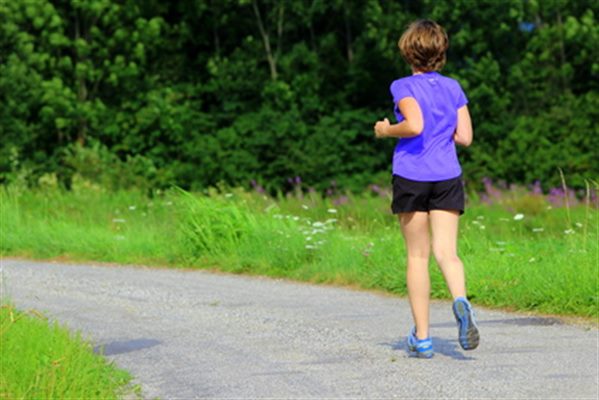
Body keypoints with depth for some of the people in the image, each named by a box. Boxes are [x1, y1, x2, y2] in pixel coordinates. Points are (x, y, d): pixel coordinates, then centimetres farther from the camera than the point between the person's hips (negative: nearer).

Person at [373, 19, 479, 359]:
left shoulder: (404, 87, -3)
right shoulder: (453, 88, 9)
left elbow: (415, 125, -20)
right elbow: (465, 137, 5)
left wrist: (386, 131, -3)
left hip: (411, 176, -2)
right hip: (447, 177, 2)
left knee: (418, 256, 7)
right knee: (446, 251, -4)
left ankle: (422, 336, 10)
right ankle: (460, 299, -37)